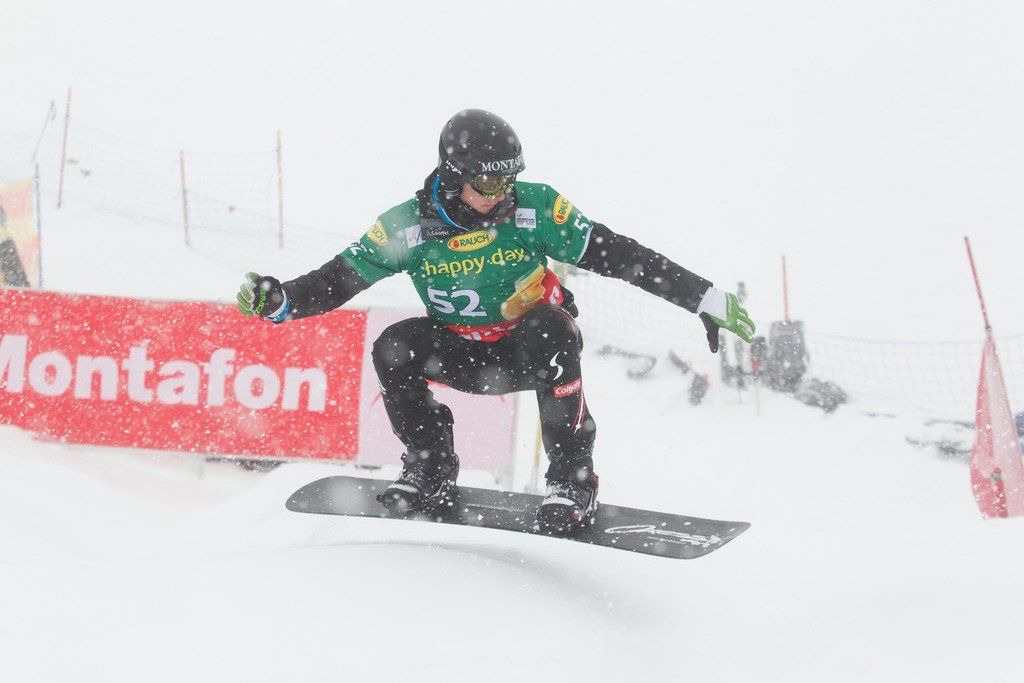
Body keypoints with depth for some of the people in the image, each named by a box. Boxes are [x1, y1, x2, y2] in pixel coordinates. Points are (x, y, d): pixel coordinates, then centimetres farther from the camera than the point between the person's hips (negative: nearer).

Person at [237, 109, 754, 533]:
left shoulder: (536, 210, -17)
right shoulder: (408, 227, -14)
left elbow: (619, 256, -16)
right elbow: (339, 279, -9)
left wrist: (707, 300, -19)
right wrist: (279, 301, -28)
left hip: (533, 350, -2)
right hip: (464, 356, 2)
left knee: (545, 328, -36)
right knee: (395, 346, -26)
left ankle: (572, 477, -24)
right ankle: (431, 471, -3)